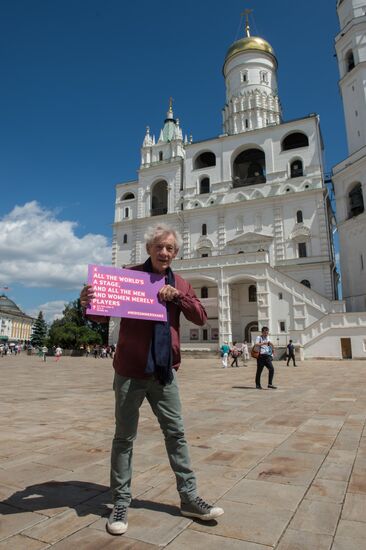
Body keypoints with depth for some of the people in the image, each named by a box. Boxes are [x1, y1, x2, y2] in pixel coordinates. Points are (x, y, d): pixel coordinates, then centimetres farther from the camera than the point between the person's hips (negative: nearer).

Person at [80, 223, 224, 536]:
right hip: (131, 370, -3)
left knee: (176, 433, 11)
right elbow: (103, 315, -4)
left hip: (165, 371, 4)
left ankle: (189, 498, 26)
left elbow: (201, 318, 2)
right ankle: (121, 502, 26)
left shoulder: (180, 284, 9)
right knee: (125, 437, 9)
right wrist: (88, 303, -27)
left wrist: (177, 296, -13)